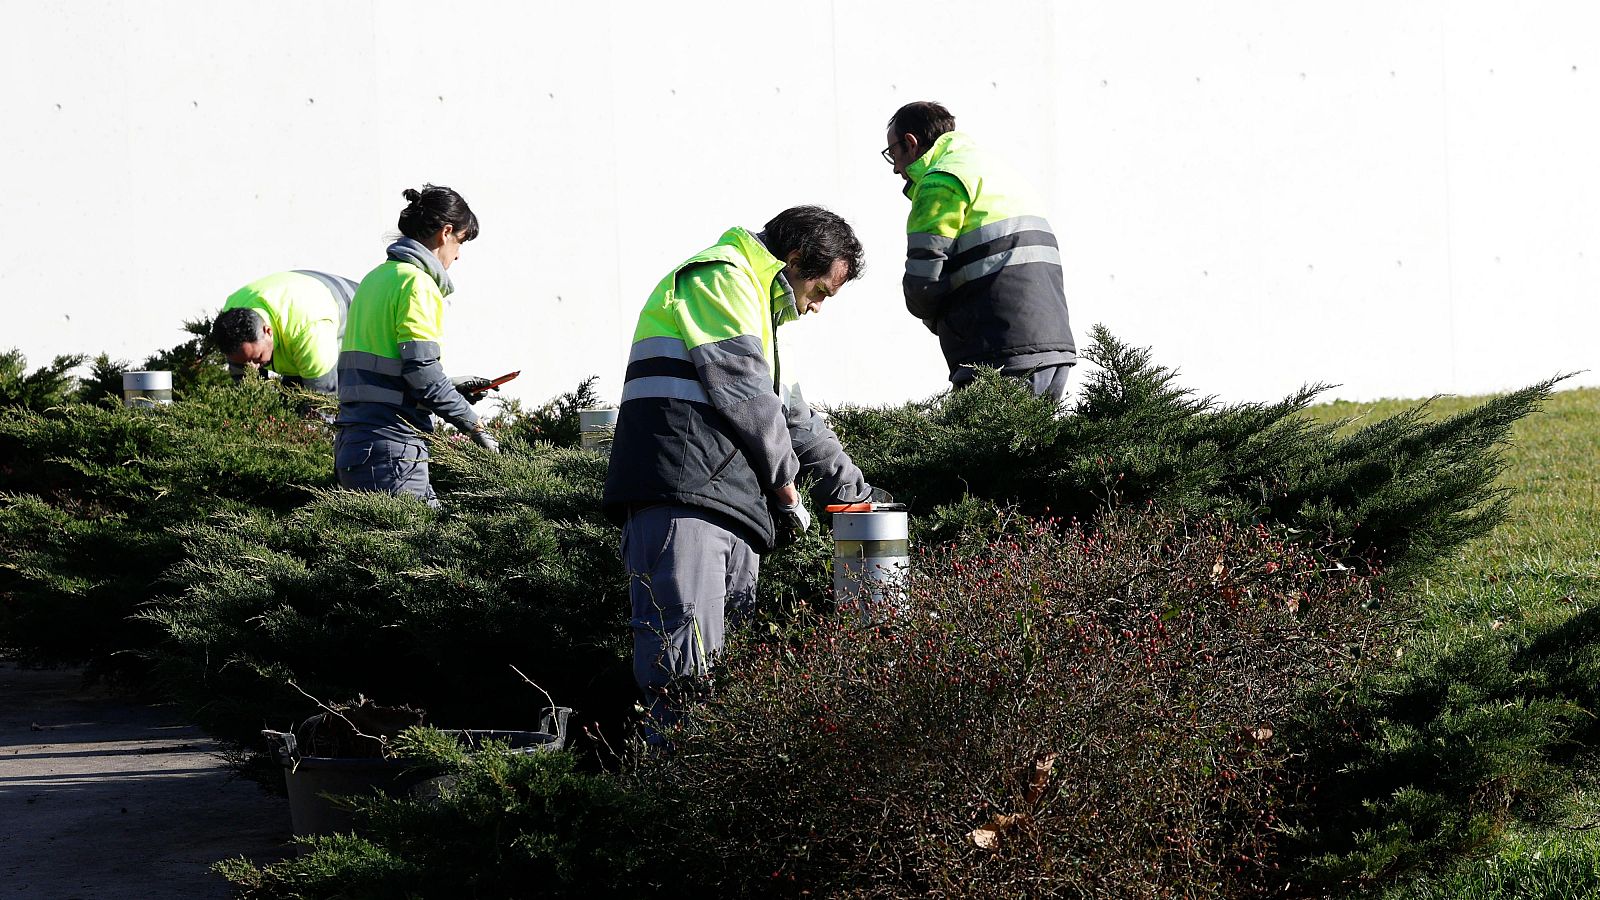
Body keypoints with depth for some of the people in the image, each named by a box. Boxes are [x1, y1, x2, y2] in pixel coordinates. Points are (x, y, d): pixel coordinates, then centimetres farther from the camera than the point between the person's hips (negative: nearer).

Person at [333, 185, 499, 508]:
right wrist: (474, 423, -7)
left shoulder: (376, 277, 20)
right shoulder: (416, 282, -9)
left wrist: (453, 389, 27)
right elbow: (423, 372, -17)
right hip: (390, 449, -10)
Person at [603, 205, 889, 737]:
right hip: (683, 496, -11)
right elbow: (746, 394, -7)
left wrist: (854, 490, 35)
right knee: (685, 672, -20)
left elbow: (791, 413, 38)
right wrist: (785, 482, 3)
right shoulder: (720, 279, 1)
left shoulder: (753, 300, 34)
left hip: (729, 503, 11)